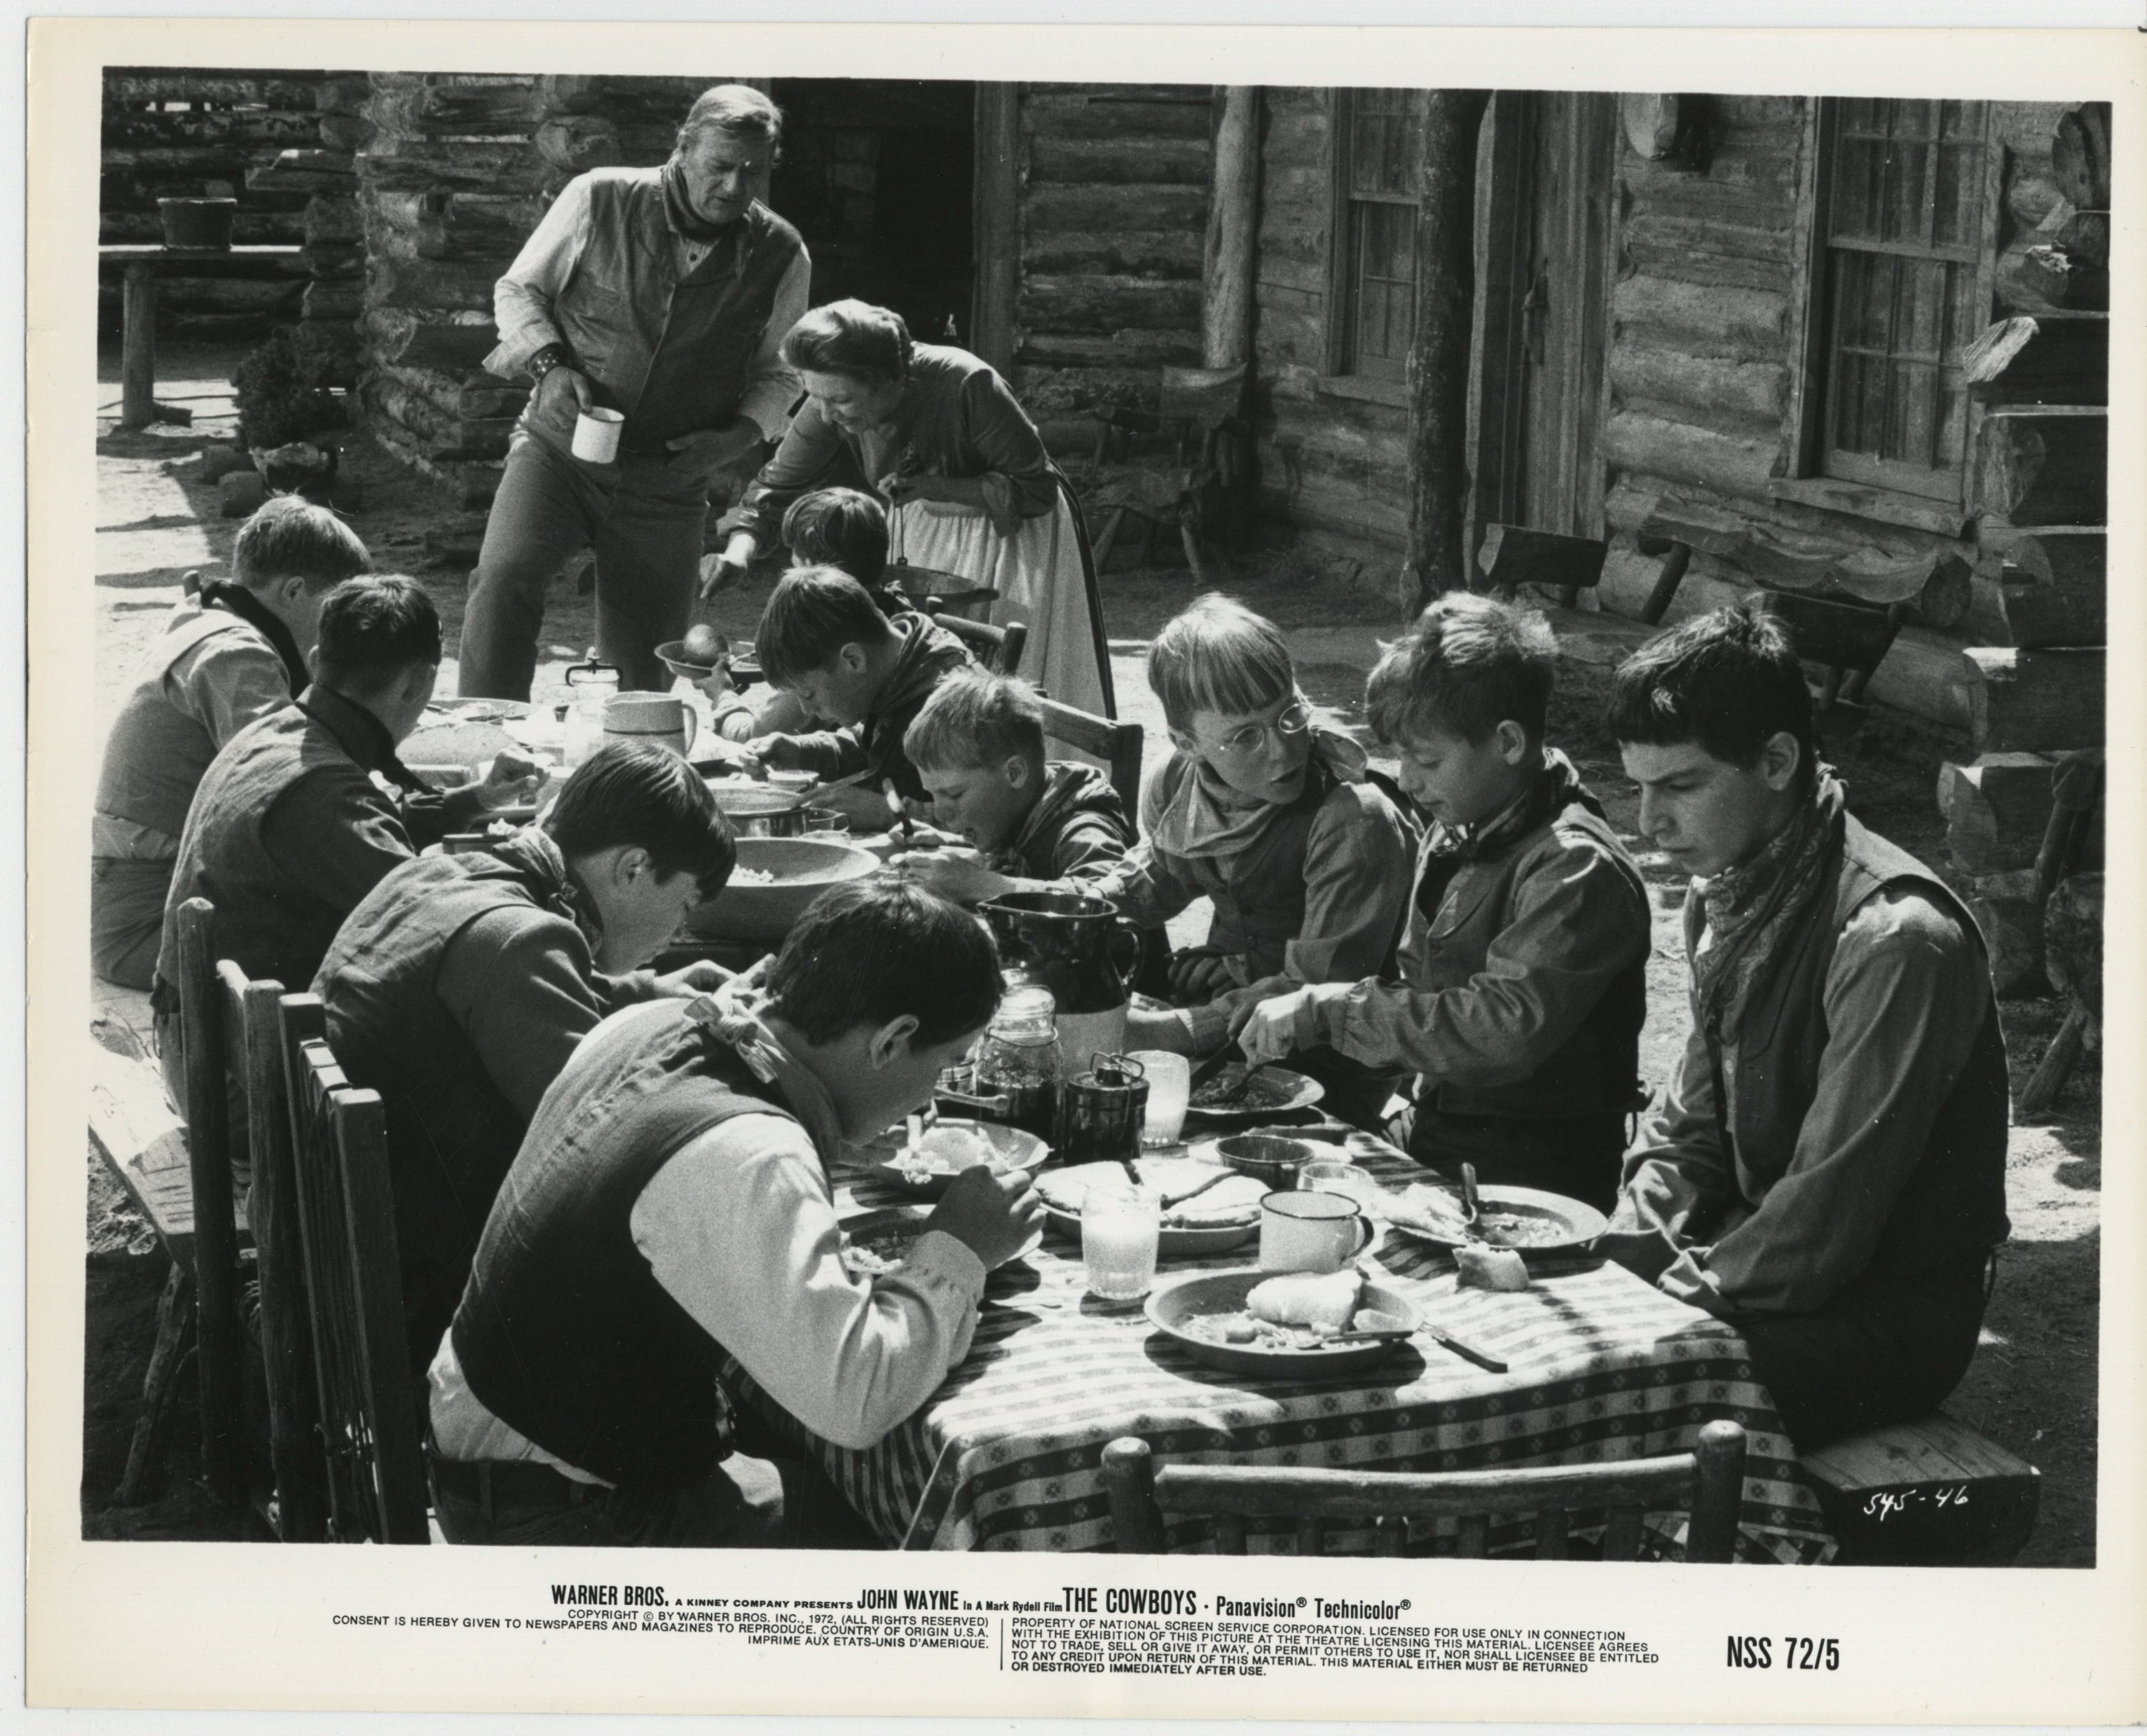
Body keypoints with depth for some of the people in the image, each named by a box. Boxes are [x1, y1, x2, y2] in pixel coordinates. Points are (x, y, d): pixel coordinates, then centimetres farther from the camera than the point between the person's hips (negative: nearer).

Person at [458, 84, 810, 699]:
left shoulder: (782, 257, -1)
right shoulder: (600, 200, -6)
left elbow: (777, 375, 15)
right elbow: (517, 290, 7)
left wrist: (740, 436, -6)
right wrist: (550, 366, -12)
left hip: (669, 483, 2)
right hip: (558, 448, -2)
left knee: (643, 679, 5)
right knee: (504, 579, -28)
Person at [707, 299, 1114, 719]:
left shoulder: (967, 386, -34)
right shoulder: (830, 402, -20)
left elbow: (1035, 491, -25)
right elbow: (777, 486, -12)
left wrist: (933, 486, -36)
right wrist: (739, 549, -31)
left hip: (1013, 531, -5)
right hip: (920, 530, 5)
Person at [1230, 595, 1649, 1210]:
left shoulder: (1577, 868, -16)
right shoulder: (1455, 835, 11)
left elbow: (1505, 1031, -26)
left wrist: (1328, 1009, -21)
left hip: (1534, 1180, -8)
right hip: (1436, 1147, 8)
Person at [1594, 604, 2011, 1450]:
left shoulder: (1894, 937, -23)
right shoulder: (1726, 895, 5)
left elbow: (1826, 1221, -23)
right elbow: (1690, 1130, 13)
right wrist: (1610, 1260, -3)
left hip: (1887, 1312, -8)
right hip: (1764, 1265, 8)